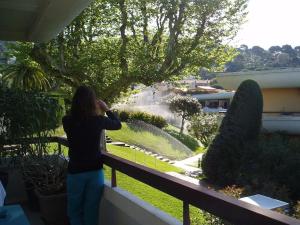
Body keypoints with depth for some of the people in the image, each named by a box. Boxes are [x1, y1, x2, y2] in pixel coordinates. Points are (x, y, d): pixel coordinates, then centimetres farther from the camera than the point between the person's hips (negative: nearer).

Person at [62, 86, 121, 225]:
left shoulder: (67, 121, -11)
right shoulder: (98, 120, -11)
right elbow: (118, 124, 7)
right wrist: (107, 109, 16)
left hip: (75, 171, 0)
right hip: (95, 171, 0)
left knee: (74, 210, 17)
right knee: (91, 210, 14)